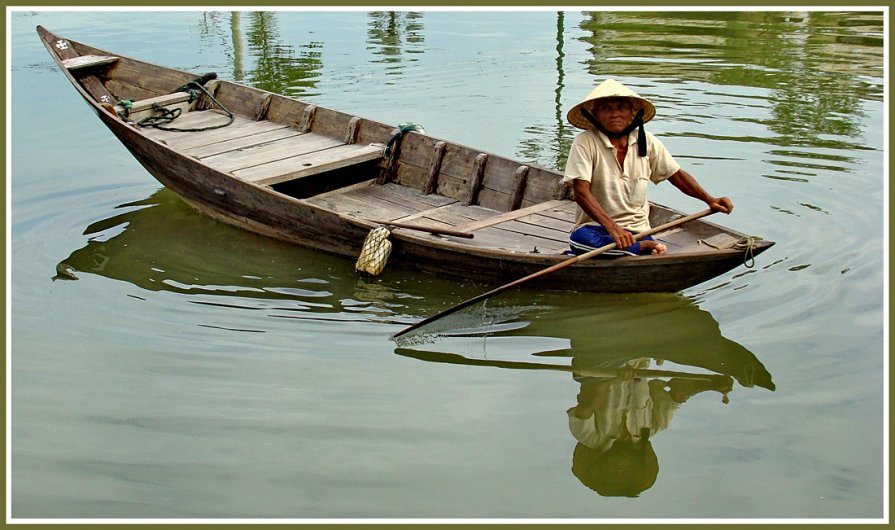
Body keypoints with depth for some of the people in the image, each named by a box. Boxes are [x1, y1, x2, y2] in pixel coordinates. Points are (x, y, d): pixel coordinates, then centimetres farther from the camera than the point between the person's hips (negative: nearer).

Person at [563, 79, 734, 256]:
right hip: (595, 227, -1)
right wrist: (611, 226, -30)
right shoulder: (585, 142, -8)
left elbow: (676, 175, 17)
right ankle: (646, 248, -30)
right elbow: (581, 192, -17)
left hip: (637, 232, 2)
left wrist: (709, 200, 3)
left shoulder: (646, 141, 6)